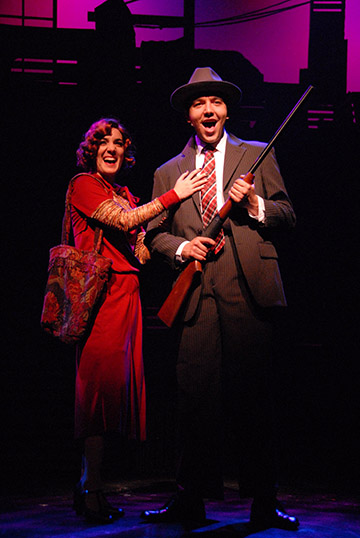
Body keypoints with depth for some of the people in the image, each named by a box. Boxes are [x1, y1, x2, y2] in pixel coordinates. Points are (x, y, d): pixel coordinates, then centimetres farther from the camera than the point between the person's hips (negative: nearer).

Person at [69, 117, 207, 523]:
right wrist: (174, 196, -11)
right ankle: (92, 488, -10)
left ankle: (88, 487, 7)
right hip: (101, 291, -7)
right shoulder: (84, 185, 0)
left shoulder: (125, 194, 22)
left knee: (114, 382, 3)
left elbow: (140, 253, 15)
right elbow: (124, 221, -14)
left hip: (127, 292, 7)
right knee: (102, 379, -12)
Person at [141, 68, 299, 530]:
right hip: (196, 295, 1)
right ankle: (192, 498, 4)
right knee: (195, 394, -4)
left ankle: (264, 502, 5)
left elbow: (288, 215, 13)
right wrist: (182, 247, -4)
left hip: (248, 290, -1)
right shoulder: (169, 172, 19)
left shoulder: (257, 156, 15)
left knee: (253, 396, -2)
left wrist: (255, 206, -7)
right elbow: (153, 233, 17)